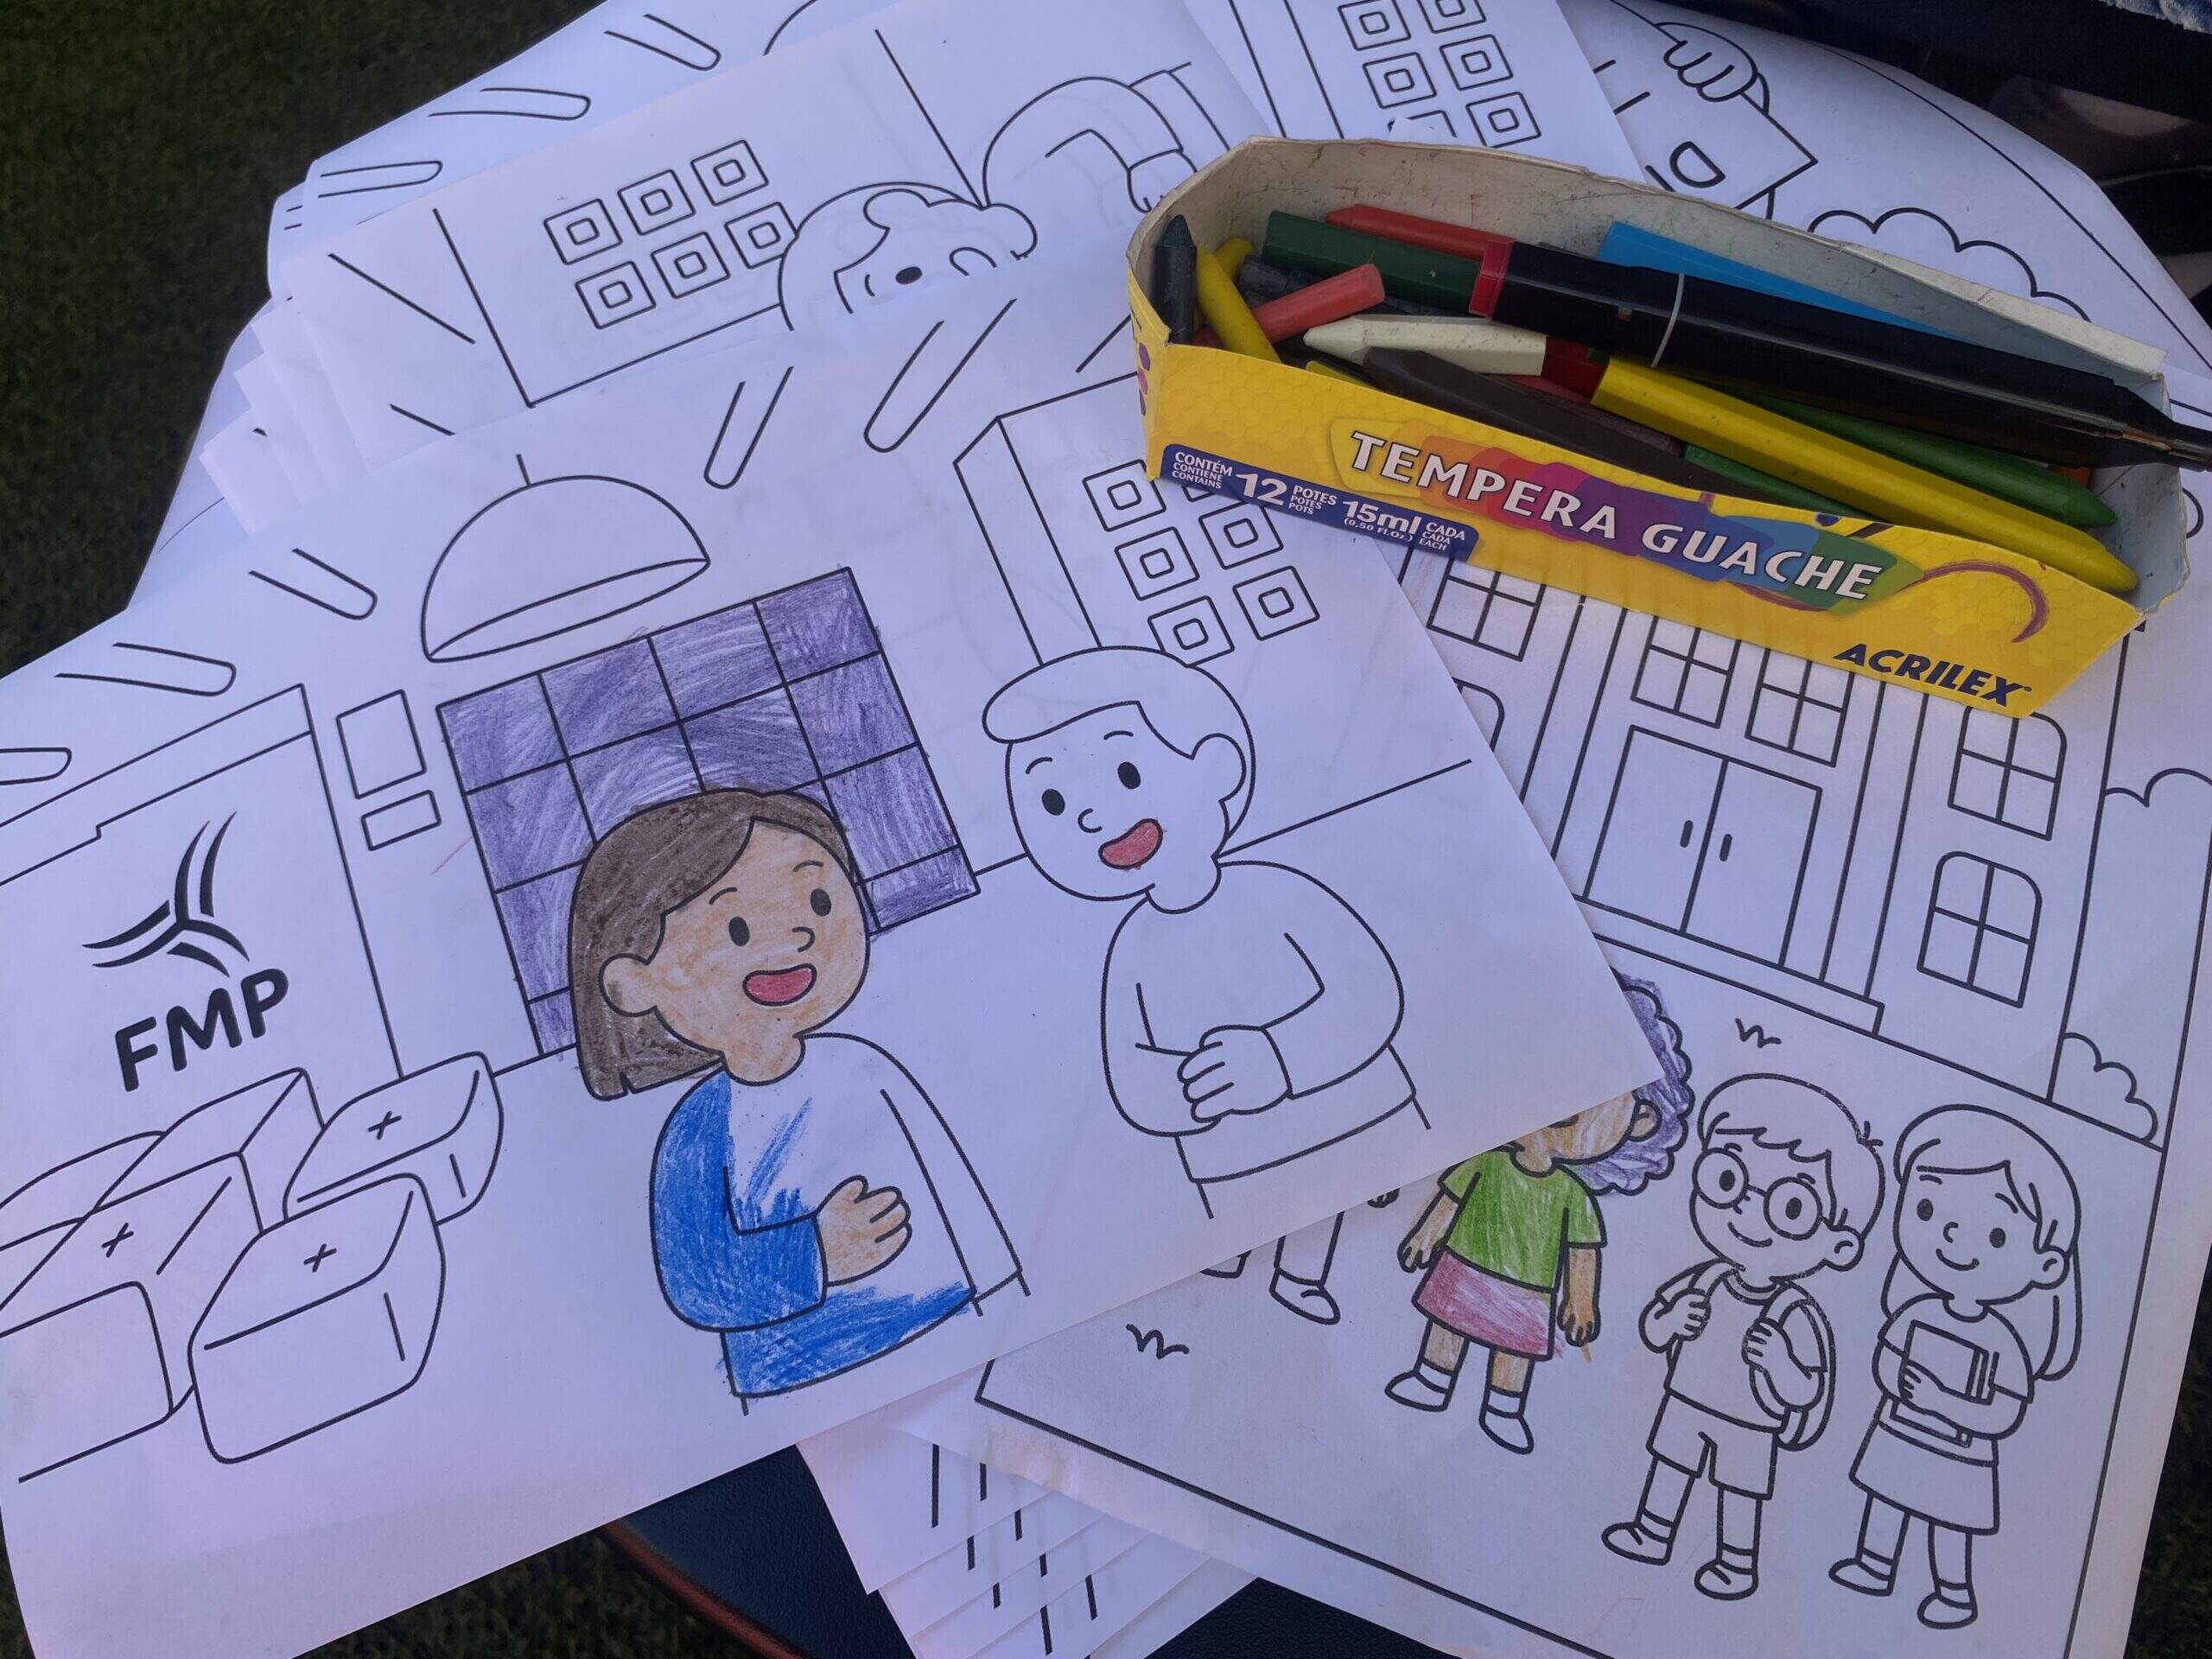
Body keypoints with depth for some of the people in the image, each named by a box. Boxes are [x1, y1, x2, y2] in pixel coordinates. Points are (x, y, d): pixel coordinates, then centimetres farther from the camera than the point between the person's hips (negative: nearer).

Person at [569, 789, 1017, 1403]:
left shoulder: (864, 1069, 2)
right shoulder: (698, 1139, -8)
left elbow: (953, 1187, 9)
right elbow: (693, 1284, -12)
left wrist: (1008, 1309, 14)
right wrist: (817, 1257, -21)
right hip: (801, 1389, -4)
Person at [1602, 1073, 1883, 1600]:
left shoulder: (1796, 1316, -25)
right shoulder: (1703, 1283, -14)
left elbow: (1805, 1394, -19)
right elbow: (1651, 1333, -2)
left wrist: (1779, 1360, -37)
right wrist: (1672, 1318, -23)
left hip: (1748, 1430, -4)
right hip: (1685, 1405, 4)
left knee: (1740, 1492, 14)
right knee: (1669, 1465, 20)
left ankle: (1737, 1563, 37)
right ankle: (1653, 1532, 42)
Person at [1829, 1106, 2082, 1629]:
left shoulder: (2003, 1346, -22)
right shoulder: (1915, 1313, -11)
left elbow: (2004, 1417, -22)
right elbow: (1885, 1360, -1)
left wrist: (1936, 1398, -29)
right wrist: (1897, 1379, -22)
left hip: (1956, 1461, -4)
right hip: (1894, 1439, 4)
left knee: (1948, 1527, 12)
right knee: (1883, 1504, 20)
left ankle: (1955, 1593, 34)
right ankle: (1874, 1566, 41)